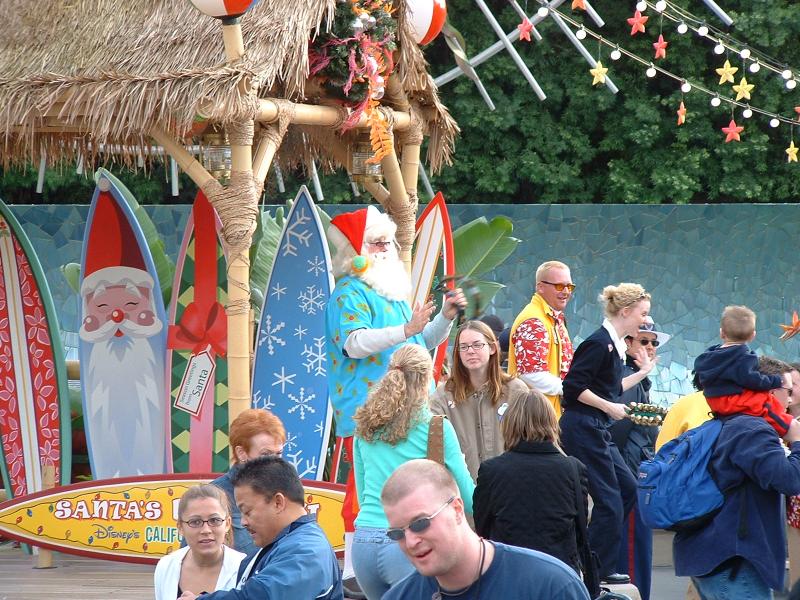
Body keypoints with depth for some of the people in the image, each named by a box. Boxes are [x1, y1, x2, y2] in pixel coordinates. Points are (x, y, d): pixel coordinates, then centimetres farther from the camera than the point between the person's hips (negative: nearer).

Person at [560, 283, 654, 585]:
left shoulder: (613, 344, 14)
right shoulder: (598, 343, -16)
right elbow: (573, 387, -21)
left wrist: (642, 373, 23)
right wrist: (609, 407, -17)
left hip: (596, 430, 10)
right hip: (582, 427, -10)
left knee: (628, 488, 13)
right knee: (609, 499, -5)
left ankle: (592, 553, 18)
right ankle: (600, 569, 4)